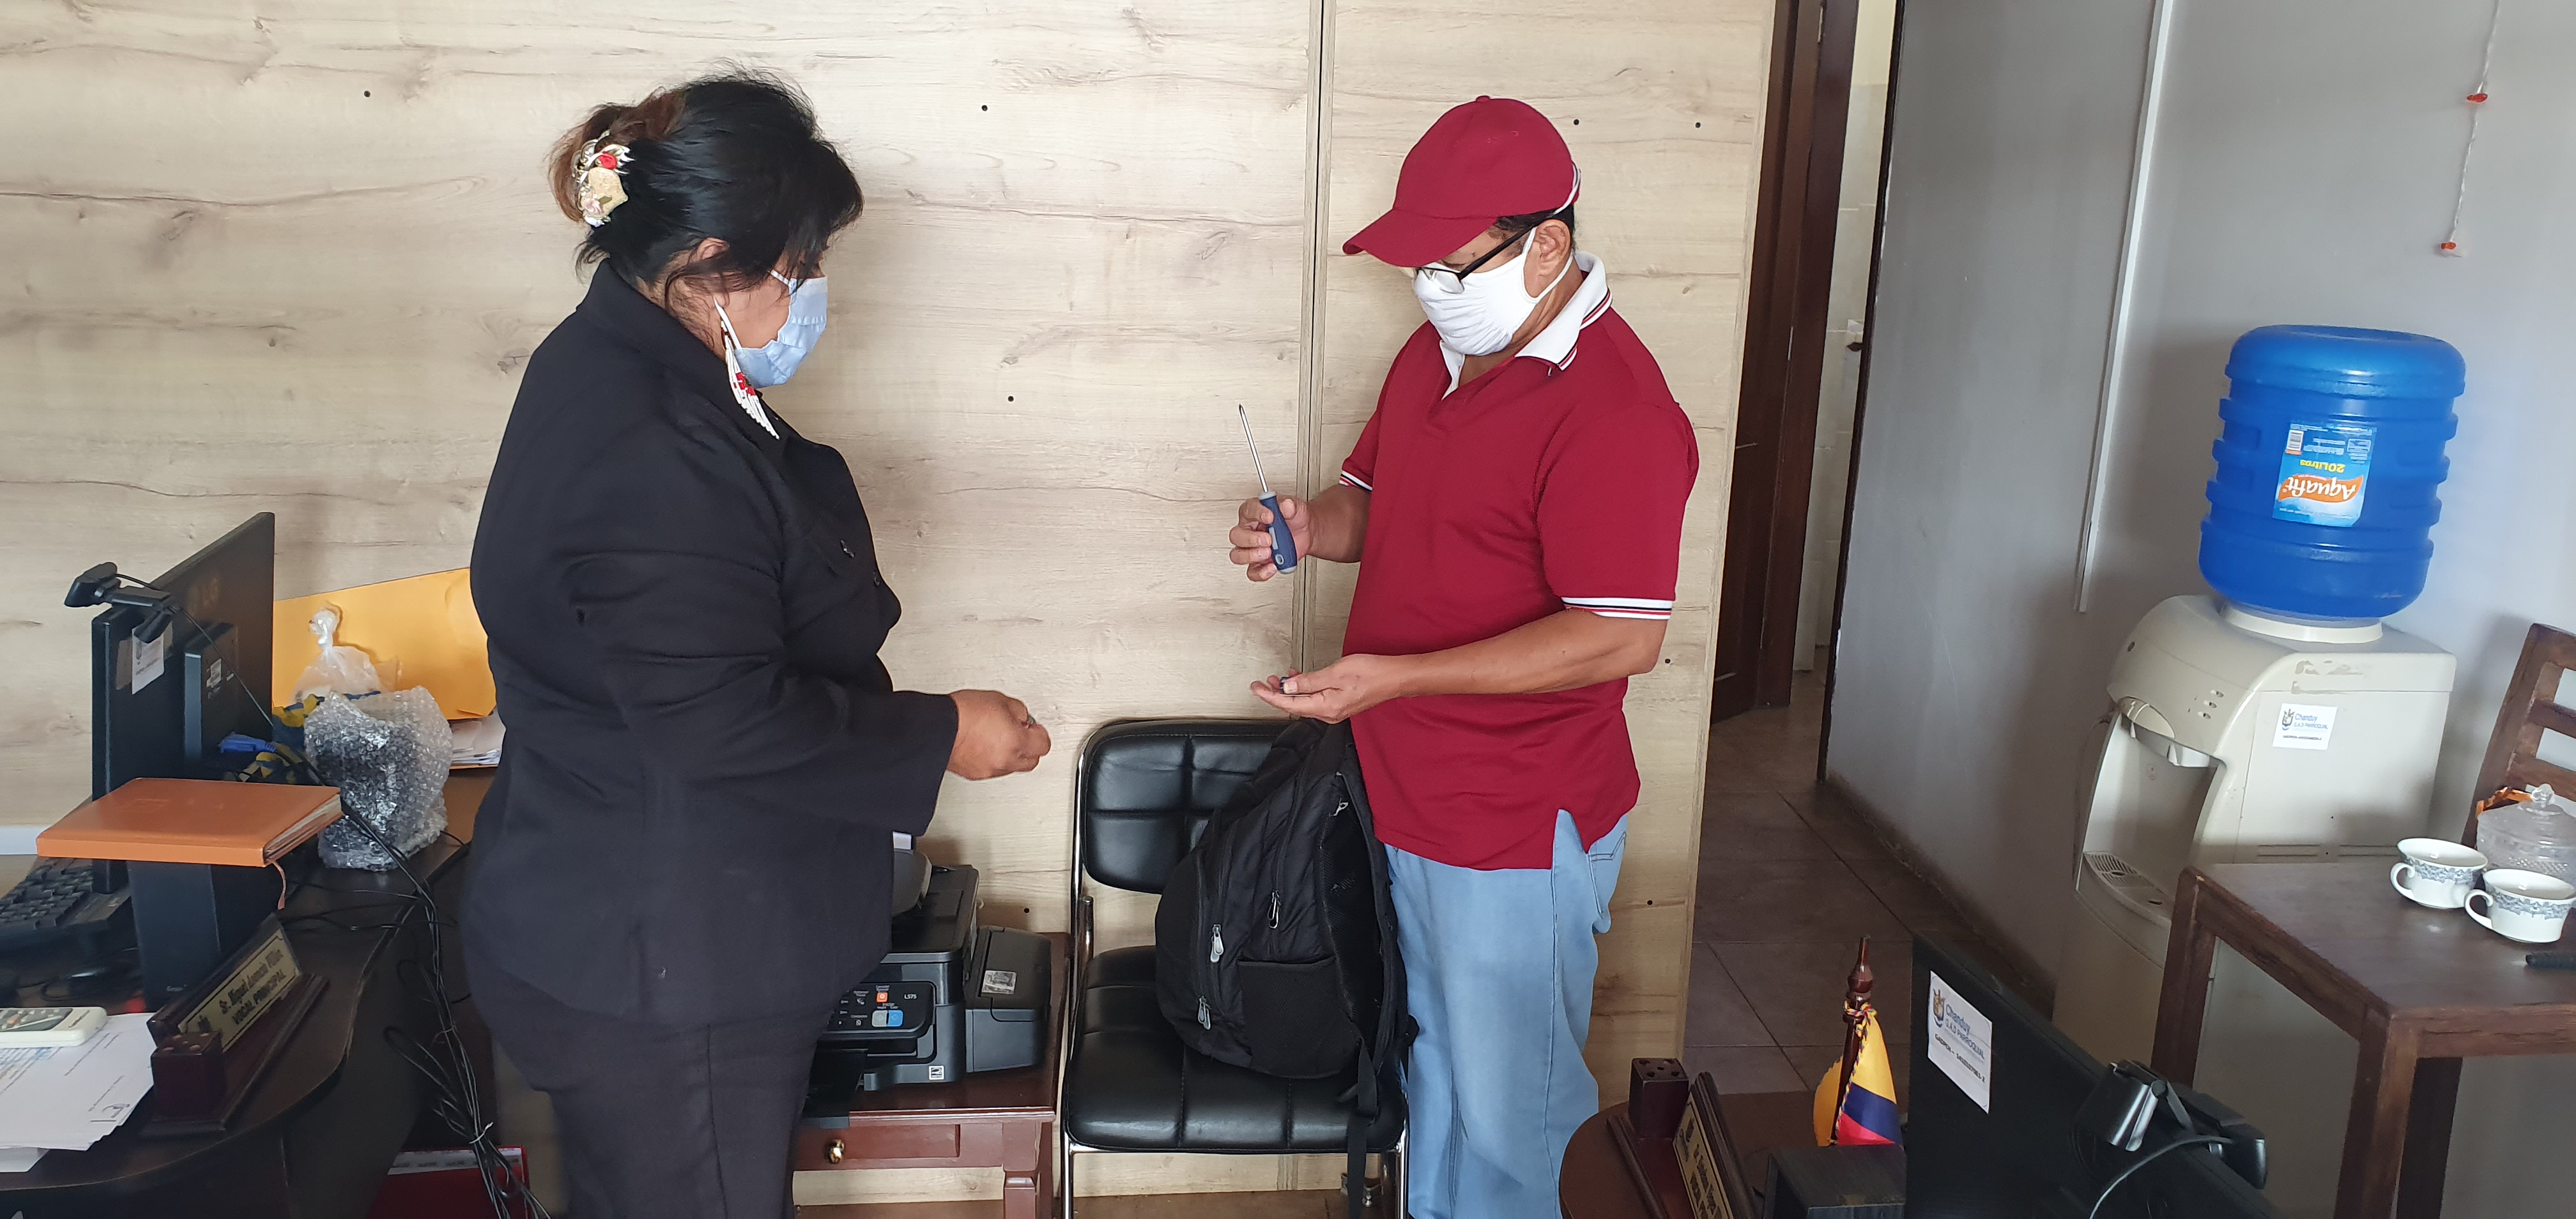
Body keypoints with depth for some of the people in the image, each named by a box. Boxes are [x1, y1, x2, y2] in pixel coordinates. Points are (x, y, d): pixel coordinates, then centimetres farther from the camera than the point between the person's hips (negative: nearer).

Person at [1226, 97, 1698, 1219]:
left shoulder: (1613, 409, -22)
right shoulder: (1436, 352, 6)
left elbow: (1624, 637, -26)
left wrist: (1394, 677, -28)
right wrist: (1308, 527, -6)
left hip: (1521, 830, -8)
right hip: (1407, 794, 8)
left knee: (1507, 1107, 9)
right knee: (1427, 1068, 24)